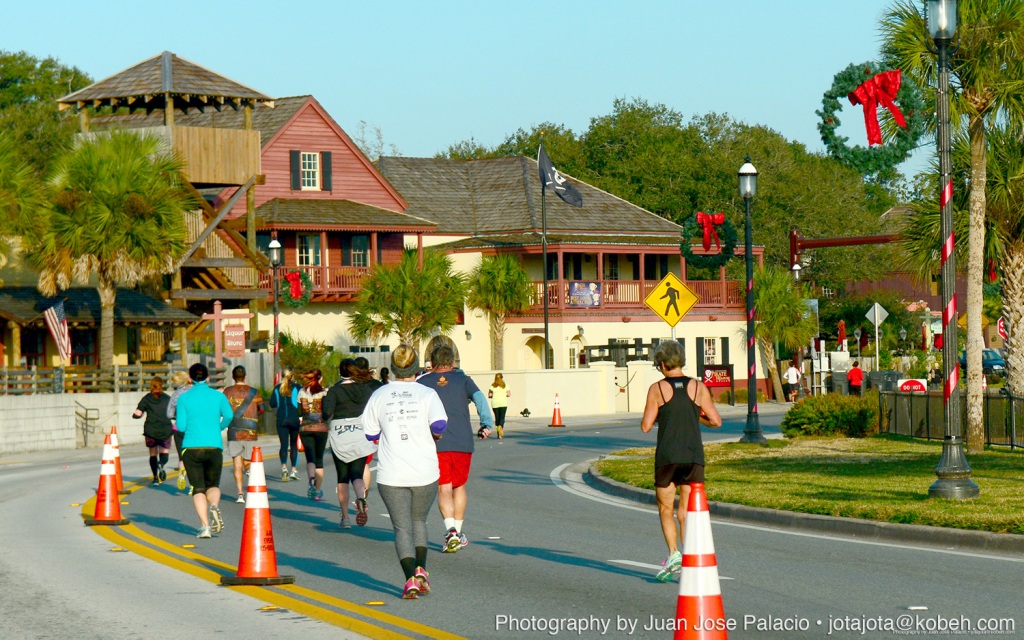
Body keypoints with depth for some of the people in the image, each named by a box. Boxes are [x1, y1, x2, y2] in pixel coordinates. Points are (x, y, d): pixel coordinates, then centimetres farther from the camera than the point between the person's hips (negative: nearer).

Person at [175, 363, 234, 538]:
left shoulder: (184, 398, 3)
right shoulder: (218, 396, 6)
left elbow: (181, 426, -2)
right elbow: (229, 415, -10)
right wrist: (219, 428, 10)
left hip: (191, 448, -1)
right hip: (214, 448, 1)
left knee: (198, 488, 3)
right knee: (213, 484, 15)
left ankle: (205, 525, -13)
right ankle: (214, 506, -18)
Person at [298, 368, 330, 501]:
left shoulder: (302, 392, 3)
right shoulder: (324, 392, -5)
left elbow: (299, 412, 8)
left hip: (305, 428, 1)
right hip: (321, 428, -1)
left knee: (310, 457, 0)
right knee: (319, 459, 9)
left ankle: (311, 480, -30)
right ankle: (318, 491, 14)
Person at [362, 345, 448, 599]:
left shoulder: (379, 395, 4)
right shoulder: (427, 394, -2)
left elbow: (370, 433, 7)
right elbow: (439, 425, -15)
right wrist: (434, 435, 7)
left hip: (391, 475, 0)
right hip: (424, 473, 0)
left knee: (402, 527, 3)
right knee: (419, 521, 20)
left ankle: (410, 579, -13)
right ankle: (421, 570, 3)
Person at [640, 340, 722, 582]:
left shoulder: (657, 389, -2)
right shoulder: (698, 387, 3)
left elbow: (646, 426, -4)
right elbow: (716, 421, 1)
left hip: (667, 457, -2)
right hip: (694, 456, 2)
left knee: (666, 510, 11)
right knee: (687, 512, 7)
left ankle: (673, 553, -8)